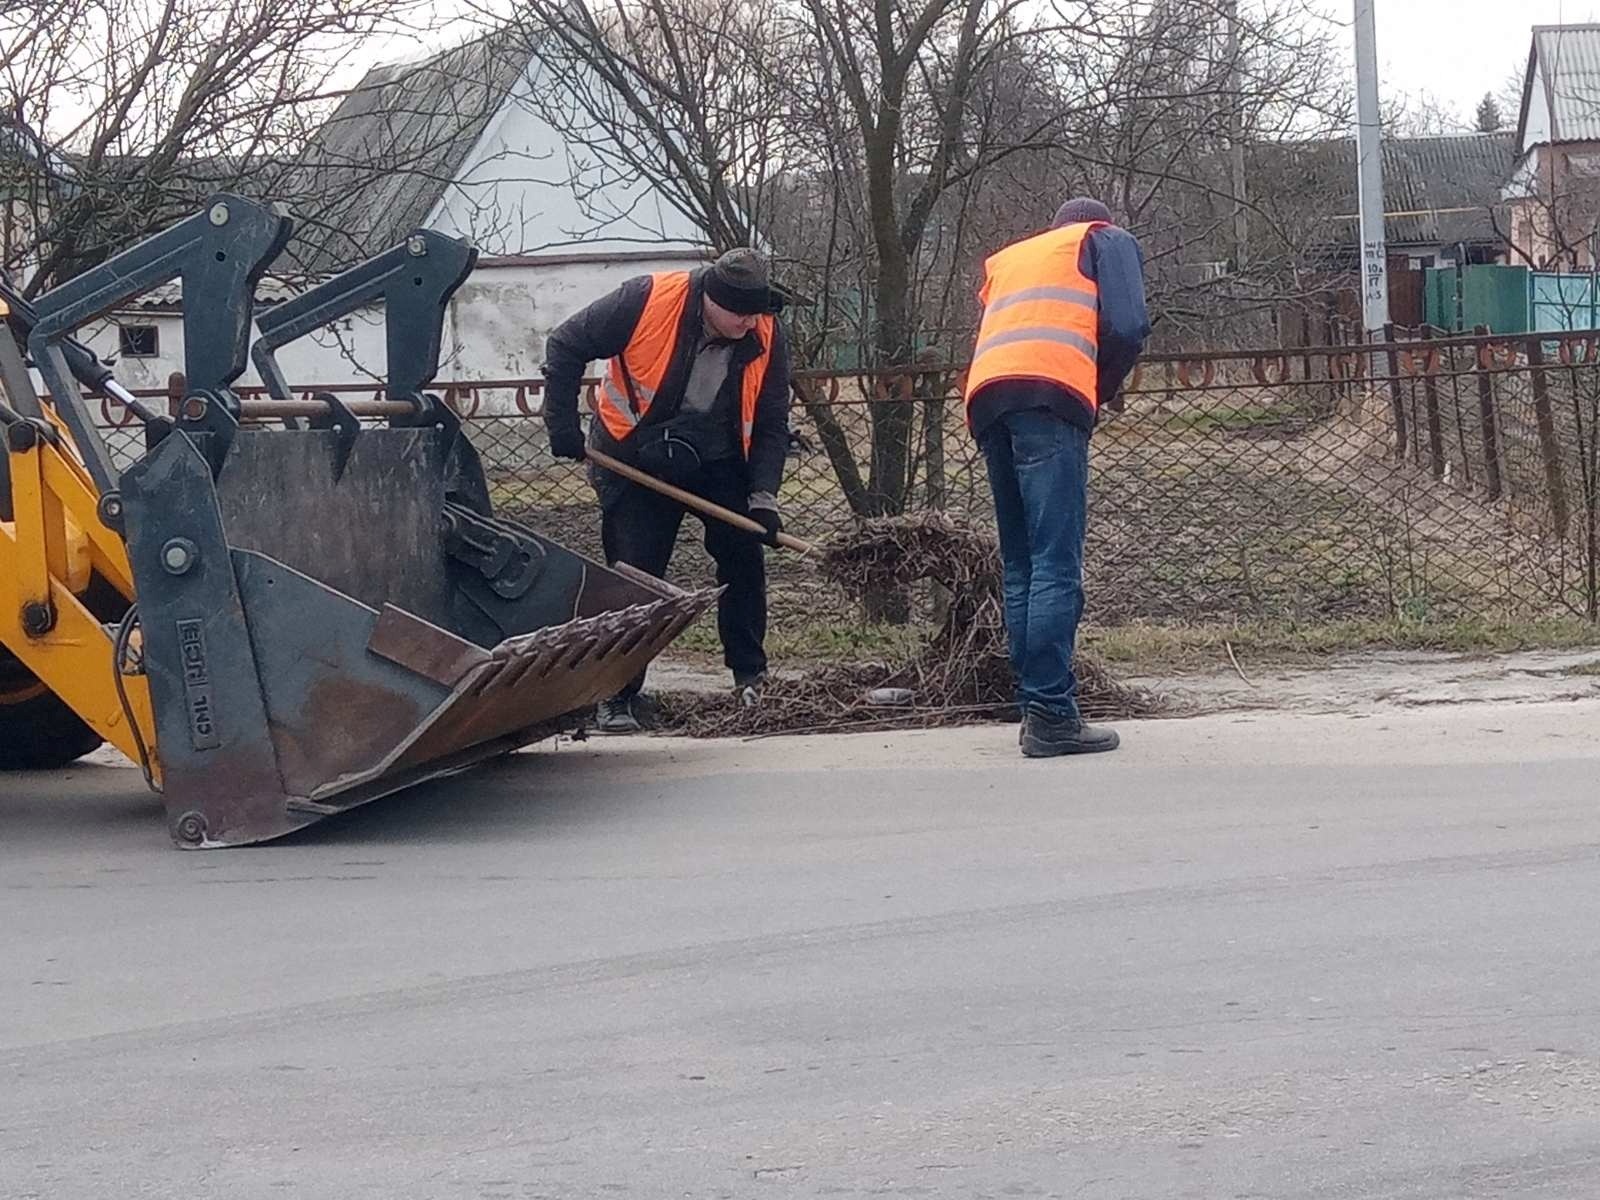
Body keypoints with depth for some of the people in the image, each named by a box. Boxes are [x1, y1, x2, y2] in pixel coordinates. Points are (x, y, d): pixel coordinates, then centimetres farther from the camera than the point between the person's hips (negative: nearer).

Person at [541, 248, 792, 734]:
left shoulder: (765, 336, -16)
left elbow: (771, 426, -6)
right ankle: (618, 698, -1)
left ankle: (751, 678, 21)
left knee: (743, 560, 3)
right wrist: (562, 424, -17)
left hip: (720, 462, 3)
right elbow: (565, 347, -13)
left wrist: (763, 498, -16)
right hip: (636, 457, -3)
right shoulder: (646, 302, -26)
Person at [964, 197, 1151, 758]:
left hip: (984, 399, 6)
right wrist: (1098, 394, 18)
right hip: (1051, 395, -6)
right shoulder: (1108, 240, 22)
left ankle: (1036, 706, 9)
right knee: (1056, 567, -11)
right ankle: (1050, 713, -17)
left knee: (1021, 567, 11)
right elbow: (1126, 327, 5)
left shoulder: (1004, 259, 37)